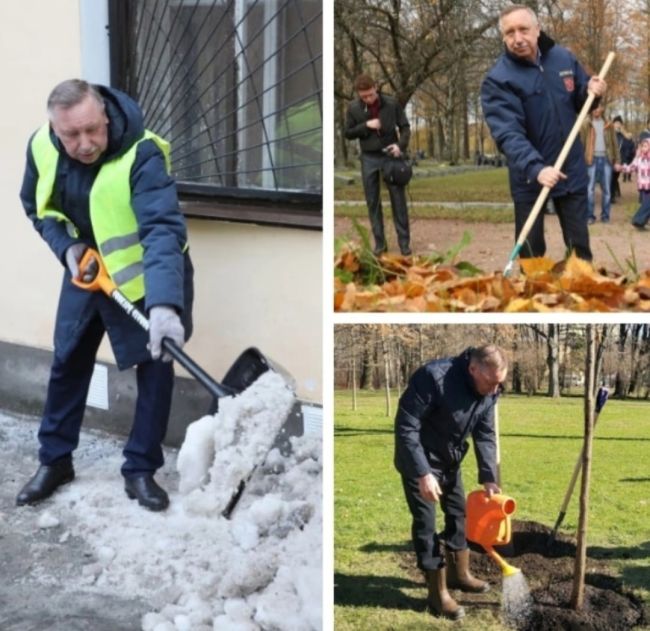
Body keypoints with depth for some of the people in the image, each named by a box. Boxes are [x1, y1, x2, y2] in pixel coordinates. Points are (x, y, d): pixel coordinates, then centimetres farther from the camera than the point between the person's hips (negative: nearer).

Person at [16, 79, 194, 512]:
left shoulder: (141, 155, -35)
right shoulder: (42, 146, -18)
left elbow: (164, 230, -47)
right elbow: (37, 205, 3)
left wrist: (165, 304, -61)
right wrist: (66, 247, -15)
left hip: (146, 273, -4)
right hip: (86, 268, 4)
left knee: (155, 366, -3)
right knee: (68, 363, 10)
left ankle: (141, 470, 10)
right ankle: (54, 460, 25)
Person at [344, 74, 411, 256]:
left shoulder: (392, 103, -7)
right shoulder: (353, 108, -4)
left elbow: (405, 127, -1)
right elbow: (348, 133, 1)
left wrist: (401, 145, -18)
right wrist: (366, 125, -16)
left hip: (390, 155, -1)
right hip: (369, 158, 1)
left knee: (398, 199, 0)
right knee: (372, 201, 4)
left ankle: (404, 241, 7)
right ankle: (379, 242, 13)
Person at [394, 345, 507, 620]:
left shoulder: (489, 392, -12)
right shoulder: (433, 377, -34)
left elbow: (485, 435, -1)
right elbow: (406, 427, -31)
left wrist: (488, 478, -10)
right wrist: (422, 473, -32)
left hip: (450, 460, 7)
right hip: (419, 461, -7)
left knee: (458, 514, 17)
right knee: (426, 522, -6)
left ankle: (459, 573, 36)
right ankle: (438, 594, 2)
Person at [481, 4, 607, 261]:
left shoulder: (563, 58, 0)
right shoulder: (497, 79, -16)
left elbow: (580, 102, 15)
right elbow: (507, 133, -27)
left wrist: (591, 91, -9)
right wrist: (536, 168, -41)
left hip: (572, 172, 4)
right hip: (529, 178, -3)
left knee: (580, 246, 12)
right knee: (530, 252, 7)